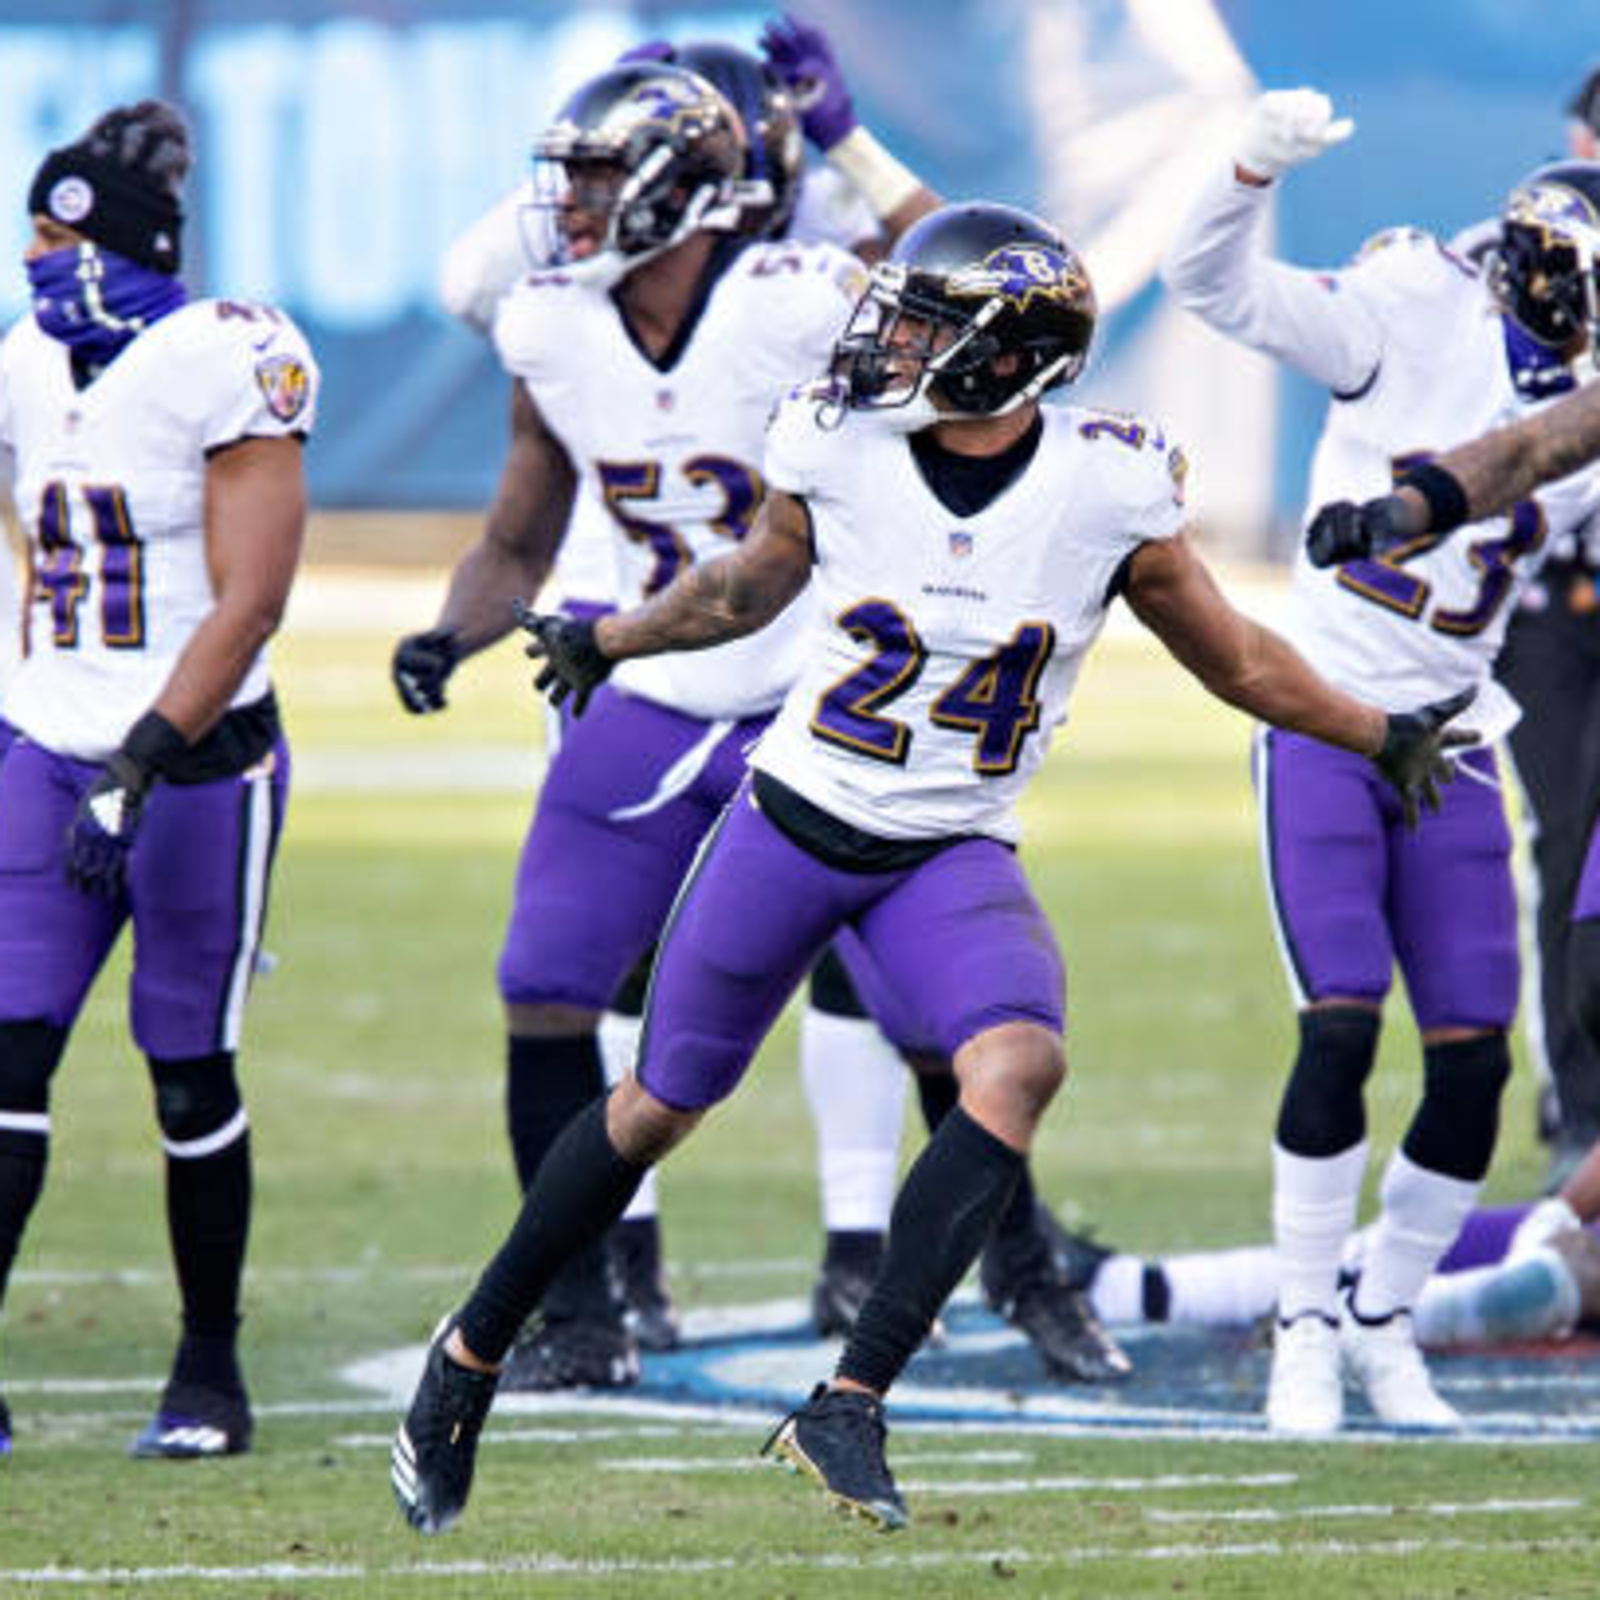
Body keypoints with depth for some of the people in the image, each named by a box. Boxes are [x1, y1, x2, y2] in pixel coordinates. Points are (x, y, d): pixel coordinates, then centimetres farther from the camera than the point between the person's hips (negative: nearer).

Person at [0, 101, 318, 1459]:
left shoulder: (224, 365, -13)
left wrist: (142, 767, -21)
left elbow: (249, 601, -17)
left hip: (197, 763, -6)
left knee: (191, 1074, 2)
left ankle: (212, 1372, 16)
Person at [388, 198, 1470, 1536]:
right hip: (795, 822, 0)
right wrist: (608, 642, 23)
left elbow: (1232, 657, 3)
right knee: (660, 1108, 10)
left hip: (953, 859, 0)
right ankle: (472, 1354, 31)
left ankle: (848, 1408, -26)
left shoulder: (1104, 490, -14)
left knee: (1021, 1066, -27)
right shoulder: (837, 446, -12)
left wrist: (1385, 737, 7)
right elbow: (760, 580, 11)